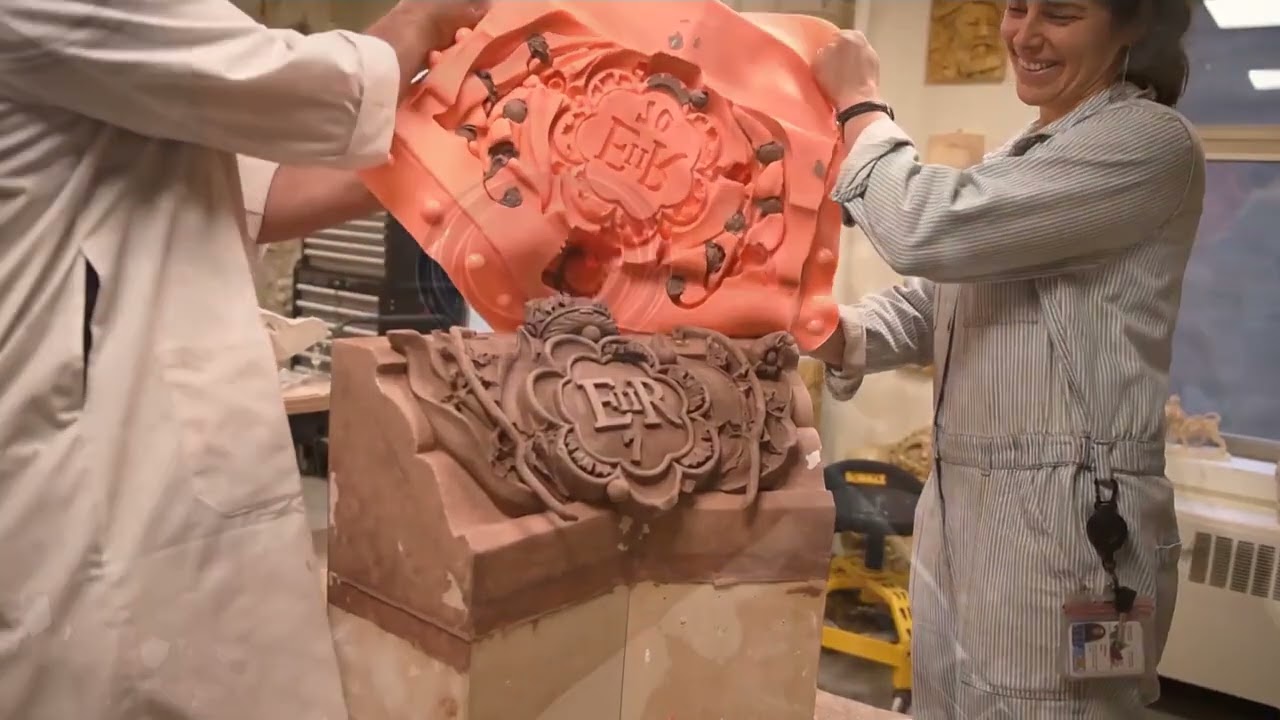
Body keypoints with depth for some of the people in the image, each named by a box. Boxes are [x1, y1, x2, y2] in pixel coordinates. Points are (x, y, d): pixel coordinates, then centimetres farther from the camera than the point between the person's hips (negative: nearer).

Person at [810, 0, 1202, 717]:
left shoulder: (1151, 141, -12)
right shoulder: (1019, 157, 17)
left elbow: (929, 230, -22)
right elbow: (925, 305, 14)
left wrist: (859, 103, -7)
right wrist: (838, 334, -7)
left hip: (1070, 526, -8)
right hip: (959, 509, 8)